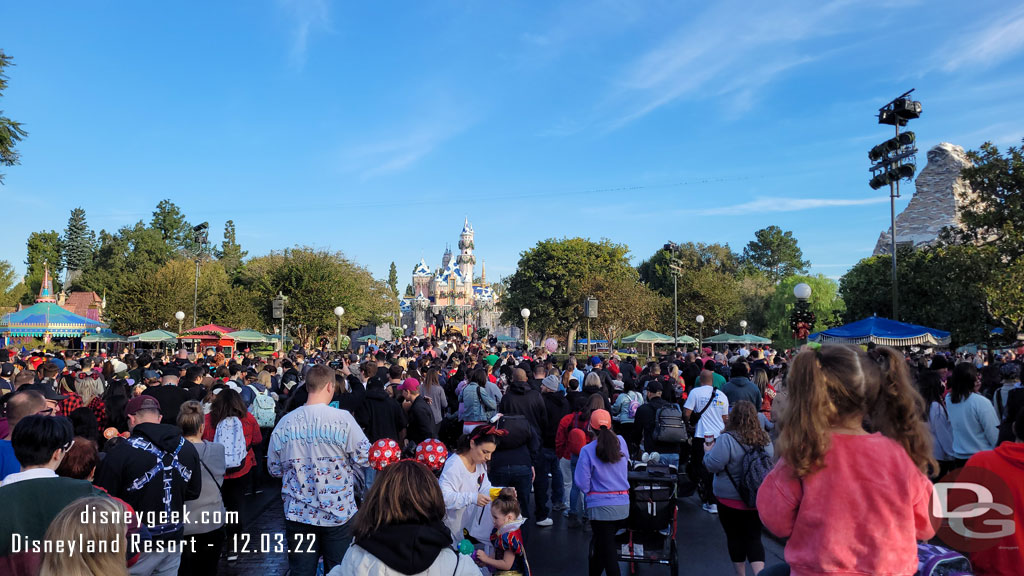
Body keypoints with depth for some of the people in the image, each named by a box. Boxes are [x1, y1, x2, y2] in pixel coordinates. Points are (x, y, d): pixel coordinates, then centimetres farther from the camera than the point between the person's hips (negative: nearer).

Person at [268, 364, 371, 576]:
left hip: (298, 513, 3)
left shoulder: (285, 422, -4)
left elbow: (274, 469, 6)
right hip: (338, 511, -2)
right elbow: (365, 459, -8)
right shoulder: (342, 419, -14)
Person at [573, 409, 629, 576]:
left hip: (601, 505, -5)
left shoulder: (587, 450, -14)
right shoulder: (621, 442, -1)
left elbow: (583, 484, -12)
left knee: (608, 550, 5)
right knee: (601, 545, 21)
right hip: (623, 504, 5)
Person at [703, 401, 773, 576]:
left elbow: (712, 465, -20)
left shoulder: (726, 440, -21)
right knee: (754, 538, 9)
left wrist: (708, 451, -1)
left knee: (735, 537, 12)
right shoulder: (765, 440, -2)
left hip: (730, 500, -4)